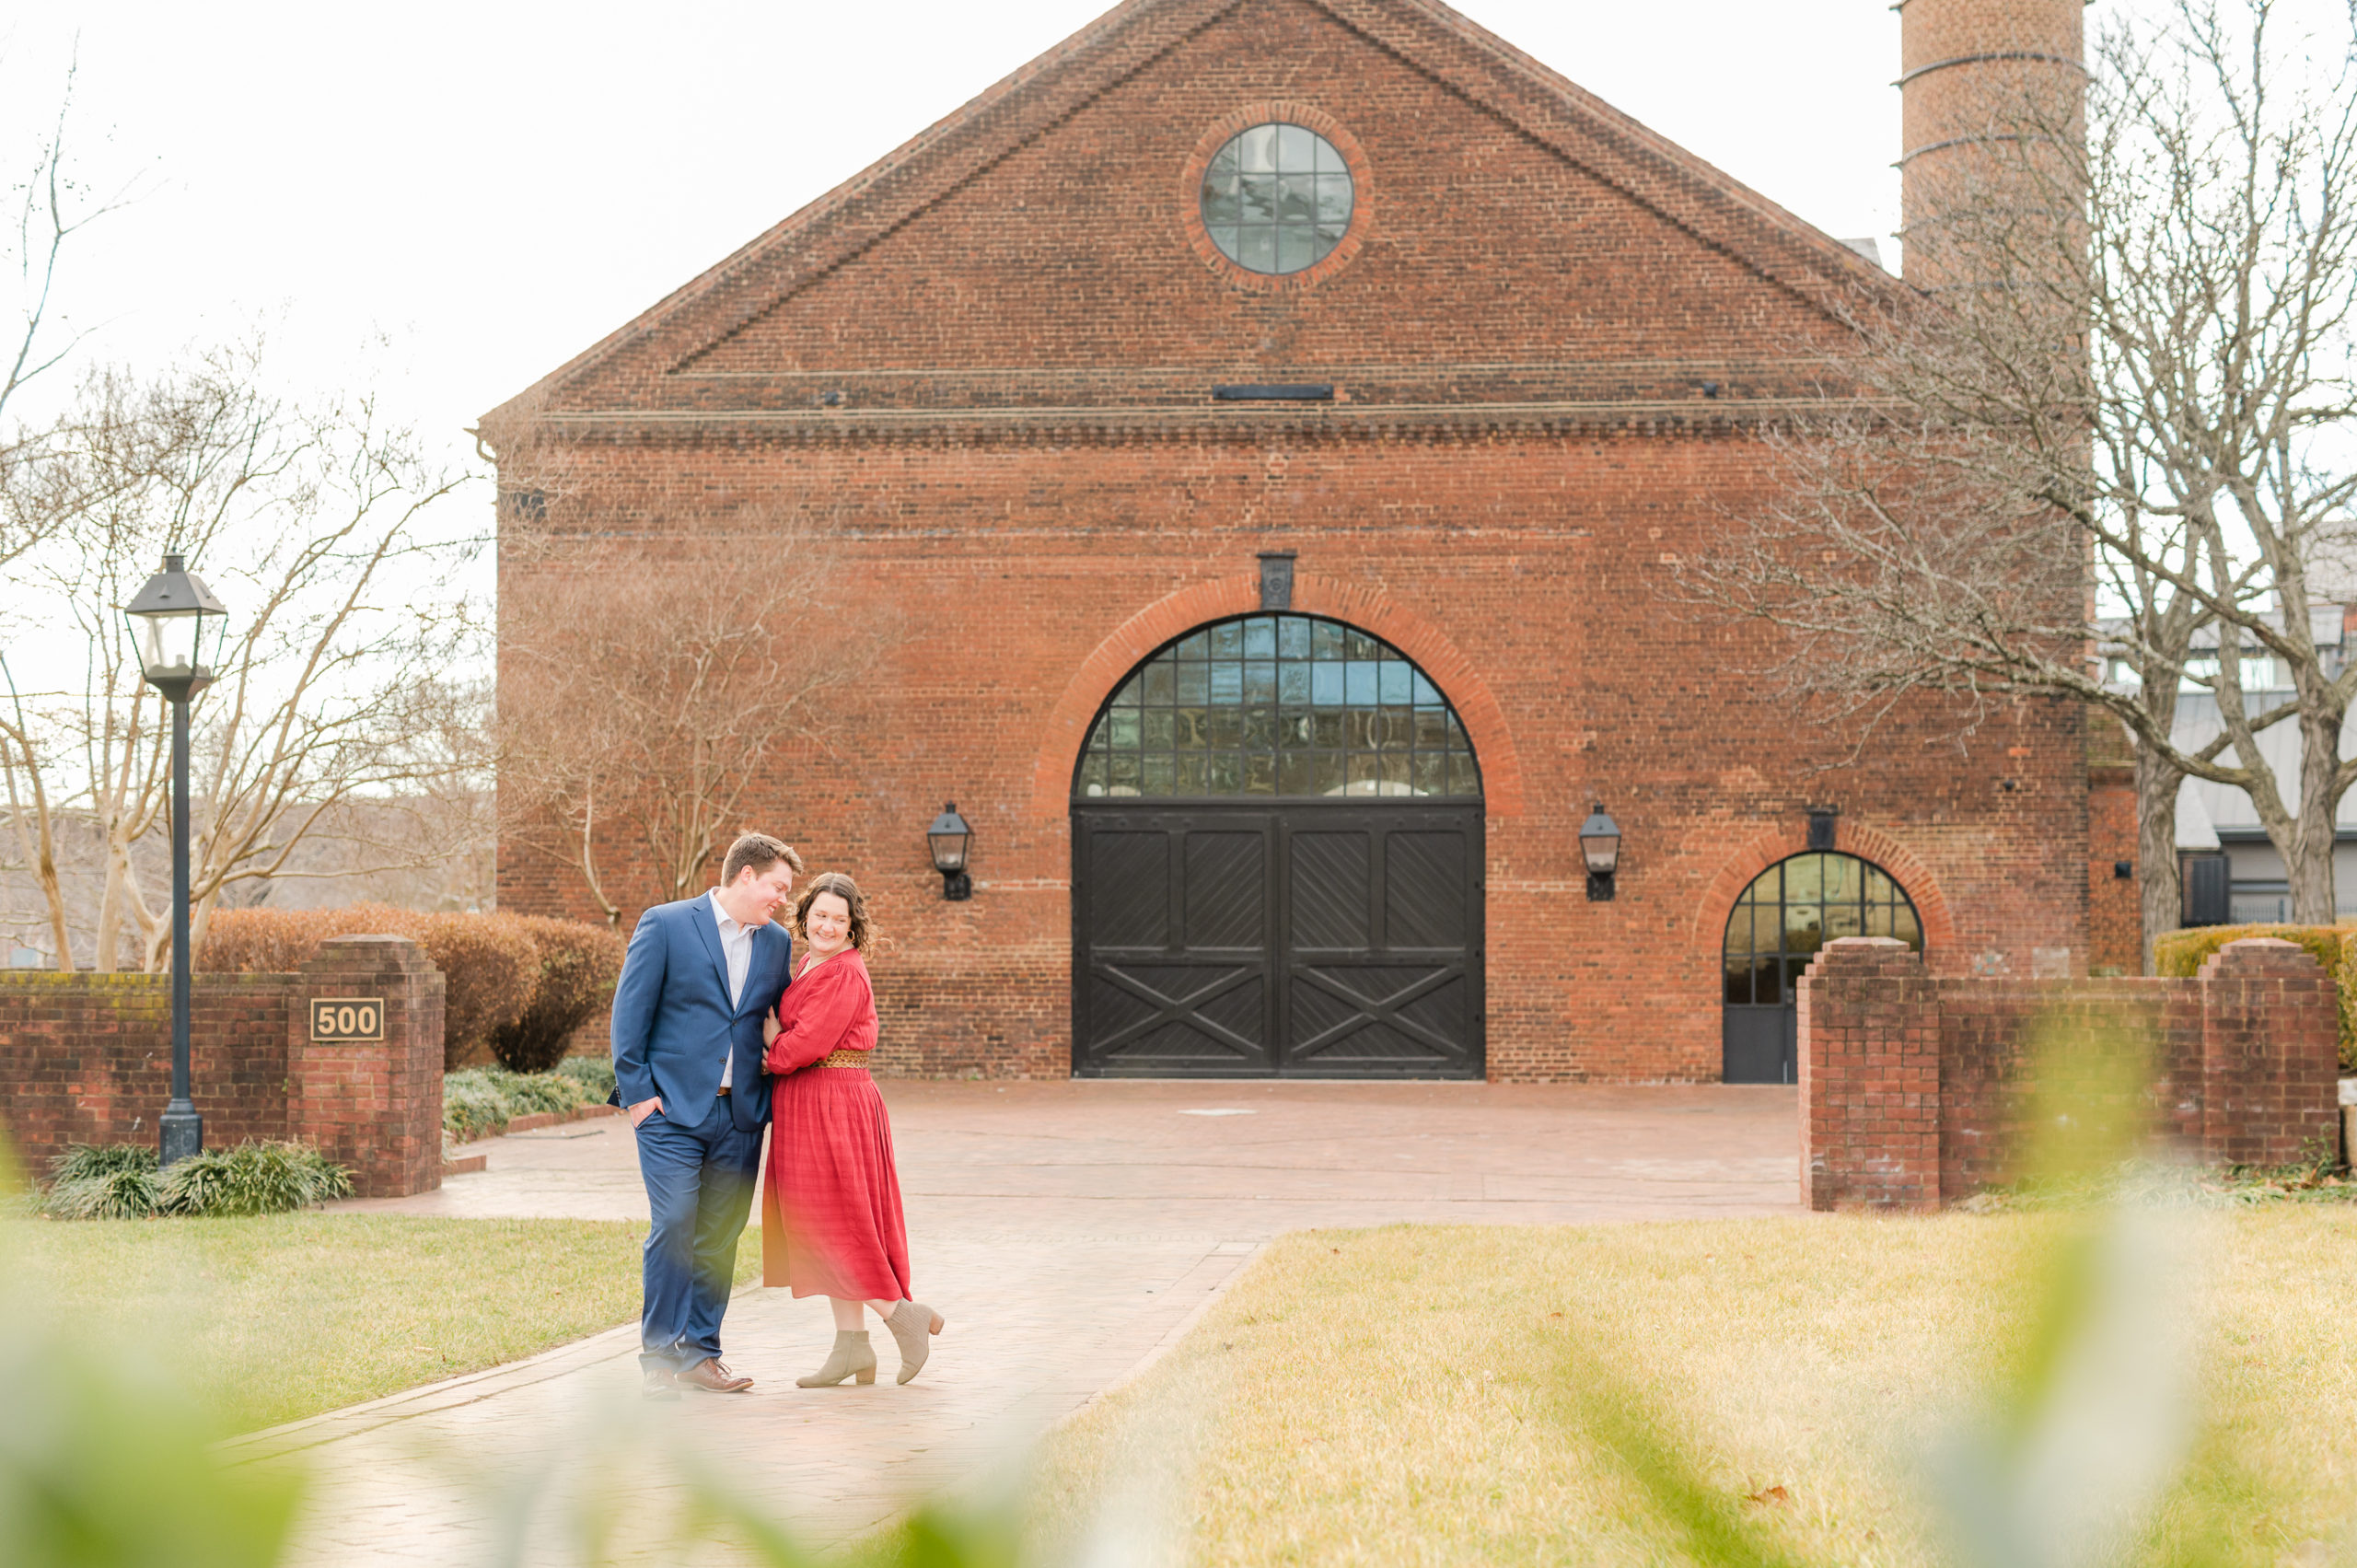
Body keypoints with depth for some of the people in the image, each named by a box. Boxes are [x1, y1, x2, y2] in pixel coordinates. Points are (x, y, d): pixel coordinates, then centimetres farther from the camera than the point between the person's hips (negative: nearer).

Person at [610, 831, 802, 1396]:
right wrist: (635, 1090, -8)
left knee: (720, 1238, 5)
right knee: (673, 1226, -11)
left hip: (740, 1116, 5)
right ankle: (659, 1354, -2)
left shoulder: (777, 943, 12)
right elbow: (630, 1011, -3)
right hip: (672, 1109, -5)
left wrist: (771, 1095, 7)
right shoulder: (665, 925, -3)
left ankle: (699, 1354, 13)